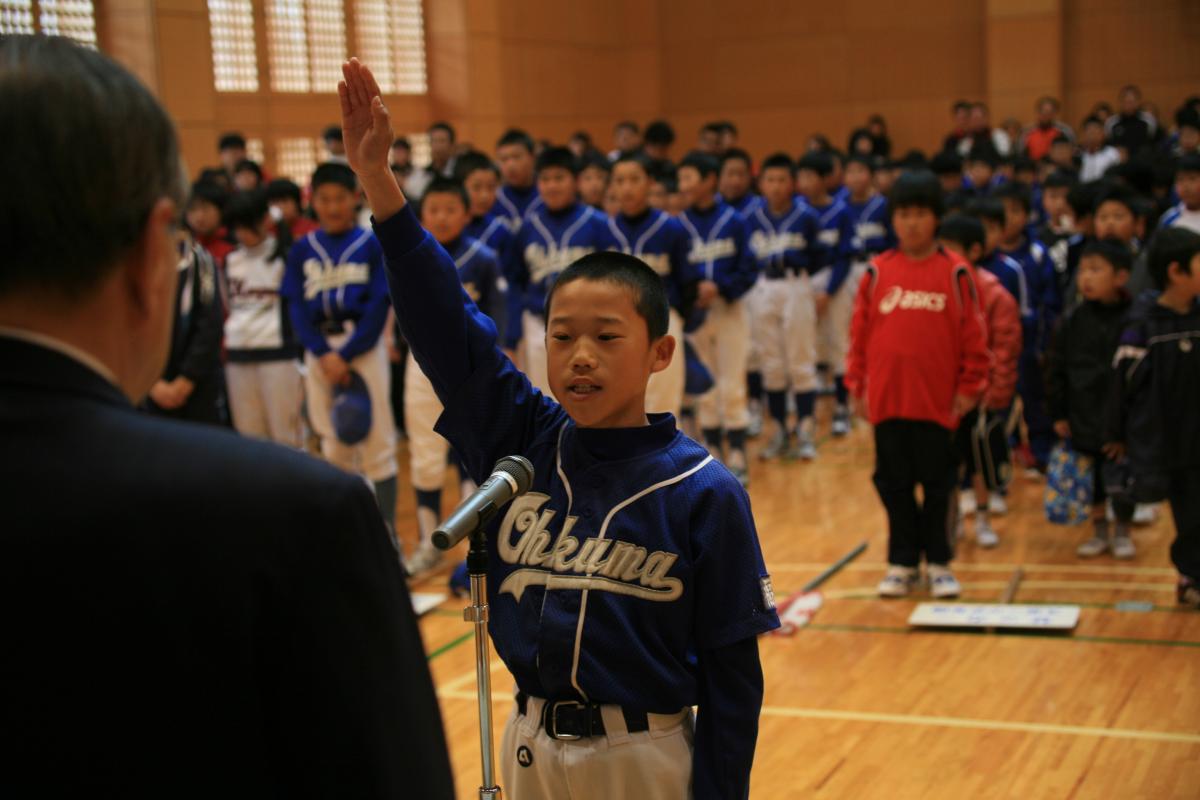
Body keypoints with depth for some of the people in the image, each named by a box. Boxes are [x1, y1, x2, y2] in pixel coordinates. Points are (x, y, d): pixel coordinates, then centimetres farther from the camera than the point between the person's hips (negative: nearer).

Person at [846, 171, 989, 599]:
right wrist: (858, 384, 4)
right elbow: (860, 331, 5)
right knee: (894, 483, 9)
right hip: (886, 399, 2)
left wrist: (970, 386, -1)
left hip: (938, 401, -2)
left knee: (937, 483, 7)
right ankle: (902, 563, 20)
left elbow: (973, 334, 0)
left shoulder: (955, 272, -2)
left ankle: (938, 563, 19)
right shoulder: (878, 271, 3)